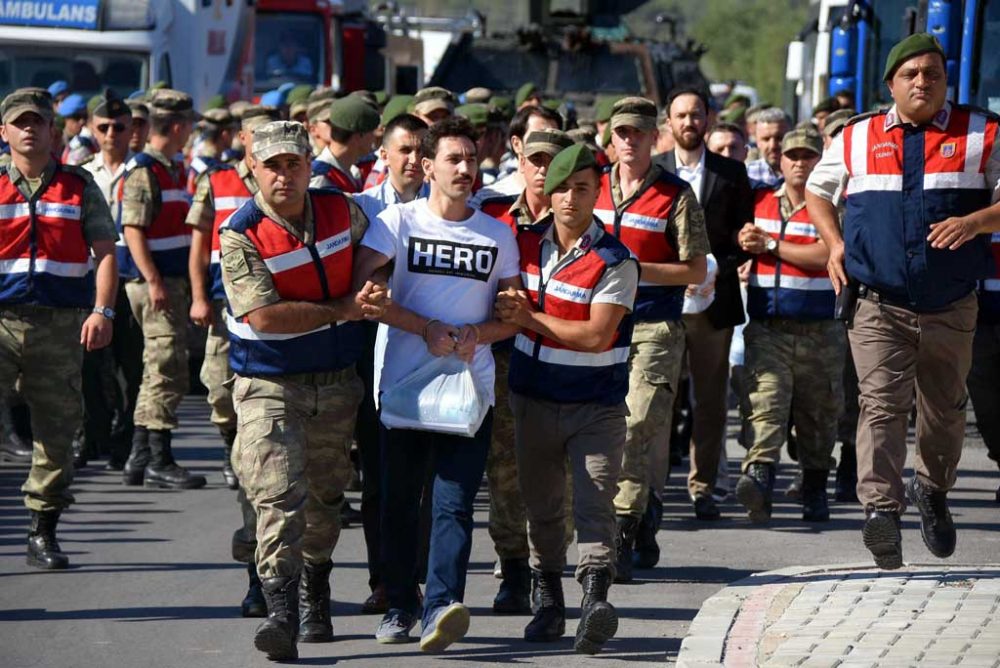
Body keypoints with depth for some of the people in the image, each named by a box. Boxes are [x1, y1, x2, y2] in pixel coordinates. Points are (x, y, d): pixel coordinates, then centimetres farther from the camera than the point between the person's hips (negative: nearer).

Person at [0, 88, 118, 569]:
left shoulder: (79, 187, 8)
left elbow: (105, 253, 4)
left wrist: (102, 312, -10)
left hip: (60, 325, 1)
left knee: (56, 429, 4)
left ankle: (43, 533, 15)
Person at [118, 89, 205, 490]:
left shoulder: (172, 170, 17)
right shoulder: (144, 171, -13)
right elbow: (133, 230, -19)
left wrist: (183, 284, 25)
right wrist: (153, 282, -24)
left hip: (172, 280, 10)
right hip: (153, 281, -10)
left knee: (158, 373, 13)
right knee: (168, 371, -10)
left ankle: (140, 458, 18)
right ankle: (159, 461, -9)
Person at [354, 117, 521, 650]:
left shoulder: (497, 234, 11)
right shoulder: (398, 221, 2)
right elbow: (359, 287, -8)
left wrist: (478, 333, -7)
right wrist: (426, 329, -13)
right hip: (403, 381, -1)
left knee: (454, 501, -12)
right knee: (399, 499, 5)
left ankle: (441, 608, -22)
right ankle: (400, 606, 17)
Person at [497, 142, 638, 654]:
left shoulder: (615, 262, -12)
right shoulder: (526, 243, 4)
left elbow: (596, 335, -18)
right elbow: (506, 307, 22)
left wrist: (529, 319, -12)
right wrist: (506, 310, 0)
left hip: (596, 405, -5)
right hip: (534, 398, 5)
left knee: (594, 503, -15)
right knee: (541, 506, 11)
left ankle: (594, 599, -28)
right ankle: (549, 604, 21)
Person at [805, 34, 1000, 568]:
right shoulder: (857, 139, 8)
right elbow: (816, 190, 23)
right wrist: (835, 244, 7)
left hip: (951, 306, 1)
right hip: (879, 304, -1)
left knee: (945, 408, 14)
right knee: (881, 404, -15)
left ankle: (932, 491, 38)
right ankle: (880, 509, -24)